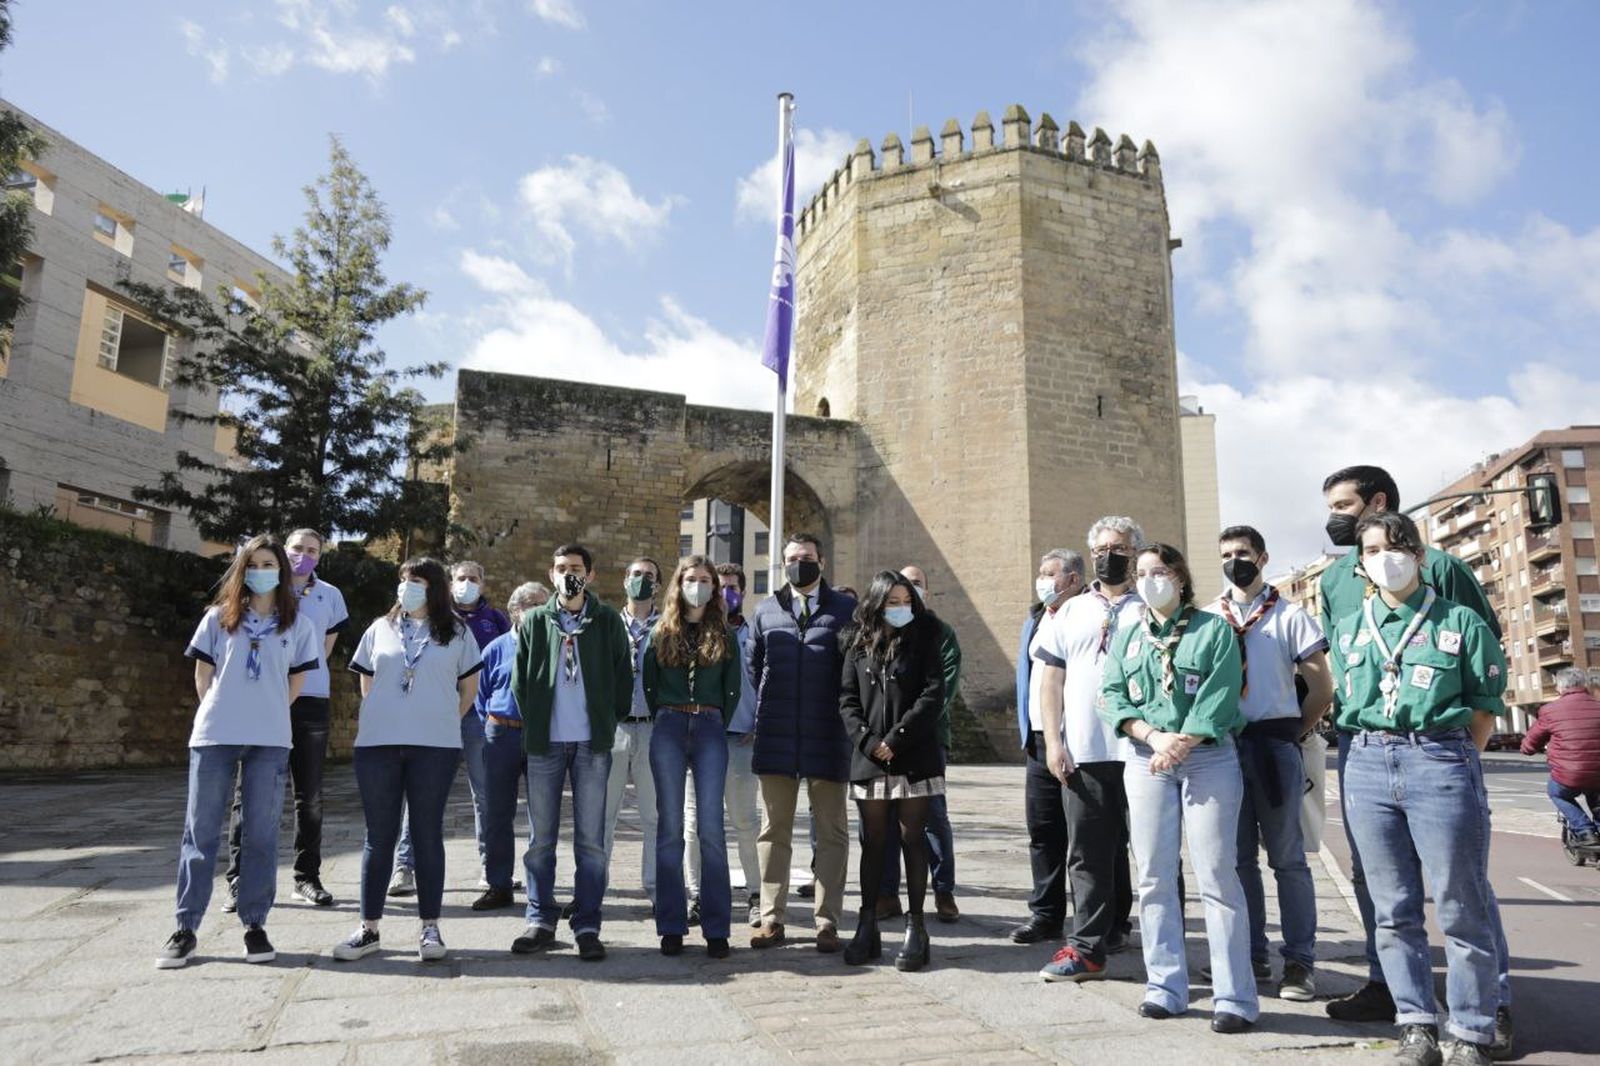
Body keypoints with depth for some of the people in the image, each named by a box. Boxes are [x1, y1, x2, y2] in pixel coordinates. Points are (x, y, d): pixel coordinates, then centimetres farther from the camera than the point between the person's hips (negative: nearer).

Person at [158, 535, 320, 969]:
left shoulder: (298, 624, 7)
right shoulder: (219, 617, 8)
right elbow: (203, 675, 10)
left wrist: (266, 713, 10)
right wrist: (223, 713, 8)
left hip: (270, 740, 0)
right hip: (213, 737, 0)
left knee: (261, 833, 3)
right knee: (201, 831, 3)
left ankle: (254, 926, 11)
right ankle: (185, 928, 10)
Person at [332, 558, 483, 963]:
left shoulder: (456, 633, 6)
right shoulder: (380, 629, 12)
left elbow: (469, 686, 12)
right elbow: (366, 683, 17)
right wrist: (385, 718, 11)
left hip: (435, 747, -2)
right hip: (377, 745, 2)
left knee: (428, 834, 3)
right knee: (379, 835, 6)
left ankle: (430, 927, 10)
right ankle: (368, 929, 14)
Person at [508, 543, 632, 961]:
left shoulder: (608, 621, 5)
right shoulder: (533, 621, 7)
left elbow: (623, 677, 5)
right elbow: (519, 679, 9)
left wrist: (608, 723, 2)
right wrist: (534, 722, 5)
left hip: (592, 743, -1)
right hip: (545, 743, 1)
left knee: (590, 840, 2)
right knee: (540, 838, 7)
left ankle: (587, 927, 11)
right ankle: (541, 922, 19)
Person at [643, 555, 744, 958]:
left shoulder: (724, 637, 9)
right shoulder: (661, 634, 10)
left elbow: (732, 689, 9)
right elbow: (649, 685, 12)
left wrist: (716, 726, 7)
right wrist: (667, 721, 8)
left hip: (710, 729, 0)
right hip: (669, 728, 1)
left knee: (711, 829, -3)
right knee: (669, 828, 2)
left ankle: (716, 928, 3)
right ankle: (671, 925, 9)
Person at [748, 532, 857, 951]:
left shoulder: (844, 610, 3)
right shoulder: (766, 611, 11)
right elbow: (751, 664, 15)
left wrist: (843, 714, -2)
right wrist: (769, 708, 9)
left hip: (826, 739, -2)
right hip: (776, 741, 2)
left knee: (832, 832, 5)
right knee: (774, 830, 8)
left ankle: (827, 922, 14)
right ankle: (772, 918, 17)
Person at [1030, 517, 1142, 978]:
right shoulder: (1072, 612, 14)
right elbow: (1051, 680, 11)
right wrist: (1053, 741, 2)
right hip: (1083, 751, 2)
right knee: (1088, 852, 3)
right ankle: (1088, 944, 8)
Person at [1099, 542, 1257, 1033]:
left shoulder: (1213, 630, 1)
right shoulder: (1128, 636, 14)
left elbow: (1219, 697, -9)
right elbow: (1112, 695, 4)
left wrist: (1180, 744, -14)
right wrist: (1154, 737, -10)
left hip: (1208, 757, -4)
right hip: (1146, 759, 4)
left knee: (1217, 875, -5)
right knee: (1154, 876, 5)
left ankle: (1235, 996, 2)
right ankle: (1165, 986, 15)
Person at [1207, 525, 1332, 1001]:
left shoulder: (1289, 616, 3)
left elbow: (1322, 689, 3)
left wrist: (1291, 734, 2)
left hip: (1275, 744, -3)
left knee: (1287, 857, 1)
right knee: (1238, 856, 9)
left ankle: (1299, 961, 9)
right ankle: (1252, 956, 19)